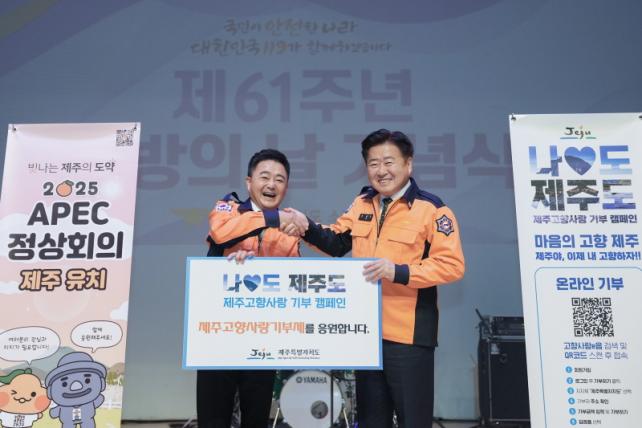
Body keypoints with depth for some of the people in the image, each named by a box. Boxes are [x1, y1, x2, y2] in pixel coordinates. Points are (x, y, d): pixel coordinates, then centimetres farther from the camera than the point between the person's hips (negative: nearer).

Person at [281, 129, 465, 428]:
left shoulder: (431, 209, -11)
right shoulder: (362, 204, 9)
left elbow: (452, 265, -16)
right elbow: (337, 243, 17)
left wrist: (399, 272, -25)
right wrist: (308, 228, -1)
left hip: (408, 334, -6)